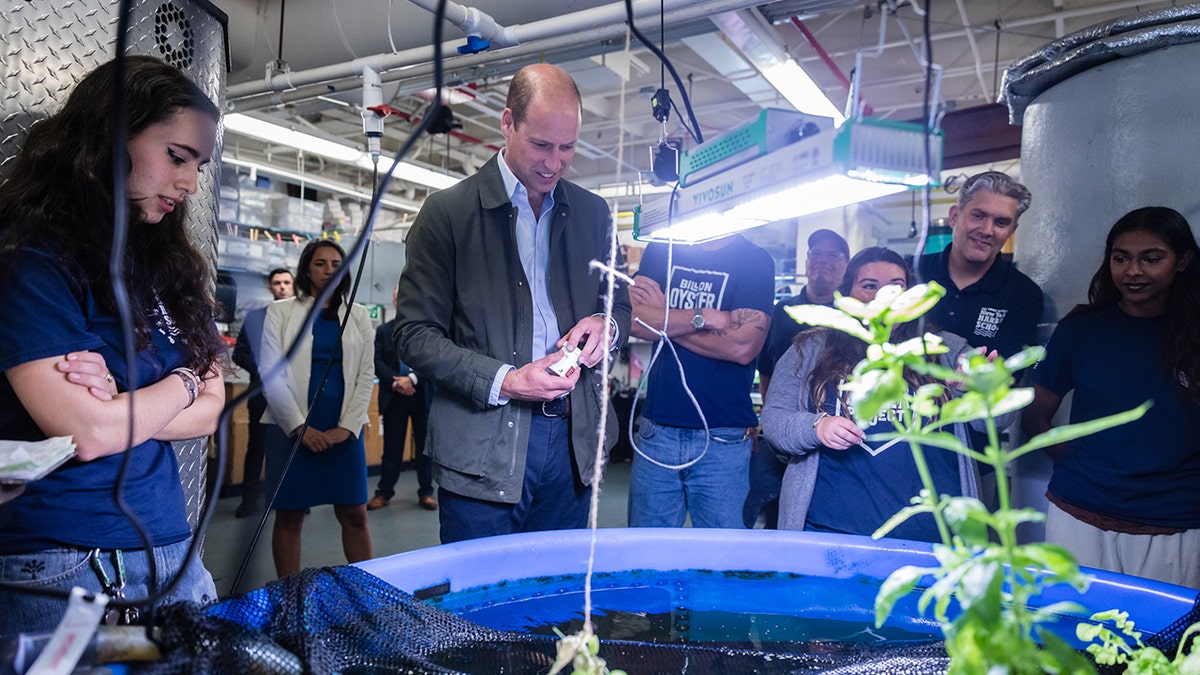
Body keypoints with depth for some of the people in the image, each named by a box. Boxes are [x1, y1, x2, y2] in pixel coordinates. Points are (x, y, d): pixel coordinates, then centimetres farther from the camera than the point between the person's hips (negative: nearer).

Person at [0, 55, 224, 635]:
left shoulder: (168, 266, 9)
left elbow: (212, 411, 5)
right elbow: (89, 434, -18)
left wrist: (121, 400, -12)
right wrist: (180, 383, -2)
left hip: (170, 552, 6)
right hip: (60, 568, -6)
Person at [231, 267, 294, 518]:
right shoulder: (253, 317, 8)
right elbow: (240, 353, 6)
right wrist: (262, 368, -9)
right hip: (262, 392, 0)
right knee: (256, 447, 6)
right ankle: (250, 499, 15)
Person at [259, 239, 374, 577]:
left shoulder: (358, 315, 11)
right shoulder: (280, 311, 4)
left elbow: (366, 374, 6)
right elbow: (271, 374, -2)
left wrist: (347, 426, -5)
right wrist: (300, 426, -10)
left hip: (344, 430, 2)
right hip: (292, 428, -1)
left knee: (354, 514, 2)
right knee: (289, 515, 4)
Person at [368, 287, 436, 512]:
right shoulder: (383, 330, 9)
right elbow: (378, 362, 1)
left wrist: (412, 379, -16)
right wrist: (395, 382, -13)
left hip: (422, 395, -1)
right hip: (394, 396, 1)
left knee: (424, 446, 6)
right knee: (392, 447, 6)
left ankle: (426, 492, 14)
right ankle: (384, 492, 15)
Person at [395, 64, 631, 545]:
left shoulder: (592, 213, 10)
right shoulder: (448, 211, -3)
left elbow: (620, 305, 20)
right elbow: (415, 335, -5)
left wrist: (604, 325, -5)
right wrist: (503, 380, -17)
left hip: (571, 444, 4)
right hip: (481, 452, -3)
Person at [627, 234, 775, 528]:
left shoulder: (756, 261, 1)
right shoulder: (661, 250, 11)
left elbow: (743, 346, -13)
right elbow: (634, 320, -4)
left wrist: (664, 317, -5)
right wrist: (706, 316, -13)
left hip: (723, 437, -2)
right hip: (657, 431, 3)